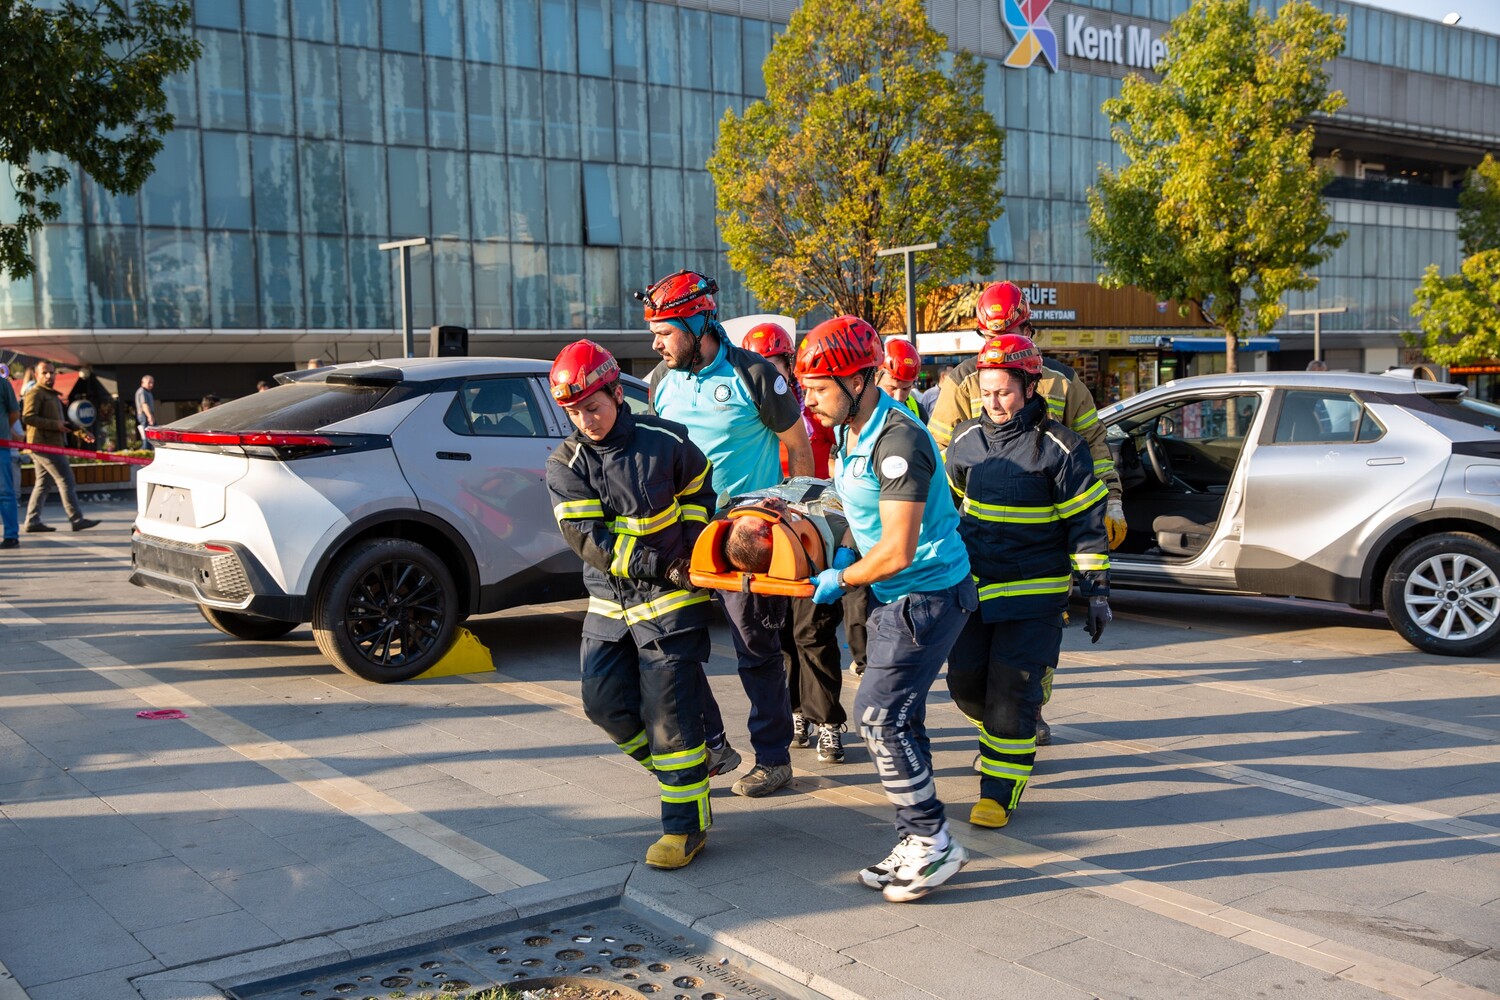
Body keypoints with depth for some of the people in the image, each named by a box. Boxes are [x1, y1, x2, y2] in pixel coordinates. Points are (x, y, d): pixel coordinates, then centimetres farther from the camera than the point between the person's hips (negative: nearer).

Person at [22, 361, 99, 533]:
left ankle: (33, 520, 13)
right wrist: (55, 425, -21)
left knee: (43, 484, 11)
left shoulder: (52, 395, 24)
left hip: (52, 445, 10)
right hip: (44, 445, -10)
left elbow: (62, 420, 32)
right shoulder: (35, 394, -7)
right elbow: (28, 417, -19)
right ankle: (77, 519, -9)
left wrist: (81, 433, 21)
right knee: (66, 481, -10)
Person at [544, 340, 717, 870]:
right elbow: (585, 537, -12)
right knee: (604, 699, 6)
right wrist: (650, 563, -21)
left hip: (672, 597, -4)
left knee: (669, 708, -7)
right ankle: (679, 770, 30)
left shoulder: (664, 440, -7)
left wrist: (691, 546, 0)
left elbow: (699, 491, 11)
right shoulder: (565, 464, -3)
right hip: (609, 601, 5)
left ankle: (687, 823, 4)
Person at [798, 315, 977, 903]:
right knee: (897, 720, 12)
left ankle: (933, 842, 2)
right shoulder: (850, 433, 6)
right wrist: (847, 550, 3)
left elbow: (896, 552, -26)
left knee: (879, 714, -10)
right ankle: (918, 843, 22)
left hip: (928, 596, -10)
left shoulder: (898, 442, -25)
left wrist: (839, 581, -12)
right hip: (894, 595, 10)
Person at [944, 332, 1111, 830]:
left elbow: (1086, 524, -5)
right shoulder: (966, 440, 5)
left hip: (1035, 593, -5)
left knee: (1013, 692, -7)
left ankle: (1001, 791, 5)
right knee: (964, 682, 8)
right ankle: (998, 737, 39)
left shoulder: (1060, 448, -9)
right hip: (973, 584, 5)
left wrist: (1096, 591, -6)